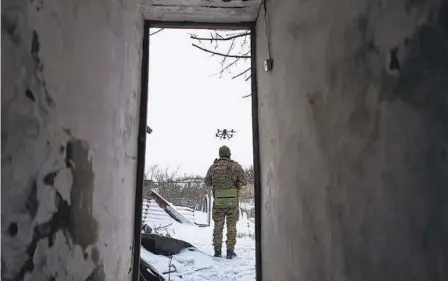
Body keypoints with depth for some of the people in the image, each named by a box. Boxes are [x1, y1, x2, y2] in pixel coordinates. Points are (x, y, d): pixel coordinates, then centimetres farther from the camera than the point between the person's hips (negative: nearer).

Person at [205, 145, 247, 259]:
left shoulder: (213, 167, 0)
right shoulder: (236, 166, -7)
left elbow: (207, 182, 11)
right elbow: (244, 182, -5)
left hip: (218, 202, 2)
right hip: (232, 201, -1)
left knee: (218, 226, 13)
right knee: (231, 227, 8)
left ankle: (217, 250, 15)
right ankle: (230, 251, 9)